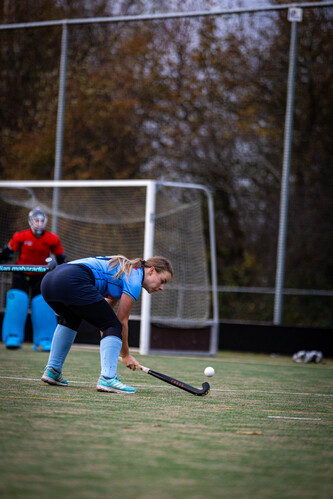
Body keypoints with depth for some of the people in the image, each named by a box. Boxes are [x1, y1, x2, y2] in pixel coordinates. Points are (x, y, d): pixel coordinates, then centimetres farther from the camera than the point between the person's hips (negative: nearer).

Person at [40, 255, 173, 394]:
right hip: (73, 282, -10)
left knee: (70, 320, 37)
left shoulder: (123, 270, 30)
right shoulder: (135, 278, 4)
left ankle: (52, 370, 33)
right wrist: (126, 355, 15)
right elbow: (122, 320, 5)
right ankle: (107, 379, -16)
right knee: (114, 326, -2)